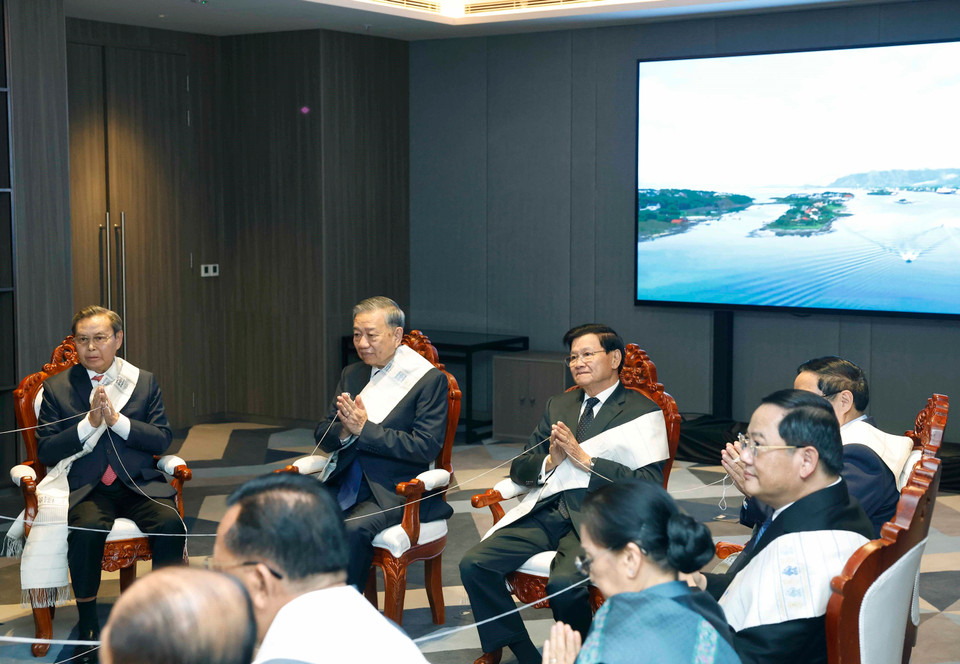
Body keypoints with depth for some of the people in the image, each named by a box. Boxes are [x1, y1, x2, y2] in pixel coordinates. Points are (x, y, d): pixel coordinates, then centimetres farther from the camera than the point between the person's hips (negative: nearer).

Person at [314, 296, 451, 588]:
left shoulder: (429, 380, -3)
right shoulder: (351, 375, 16)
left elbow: (426, 447, -12)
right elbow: (323, 435, 15)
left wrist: (364, 429, -15)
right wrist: (344, 432, -10)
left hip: (392, 491, -5)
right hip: (343, 484, 6)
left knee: (354, 529, -33)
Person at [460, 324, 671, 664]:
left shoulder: (643, 412, 4)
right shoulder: (558, 405, 24)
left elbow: (649, 483, -8)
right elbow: (519, 469, 22)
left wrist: (585, 460, -11)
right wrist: (550, 462, 0)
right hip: (545, 510, 6)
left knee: (564, 583, -33)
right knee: (474, 564, -15)